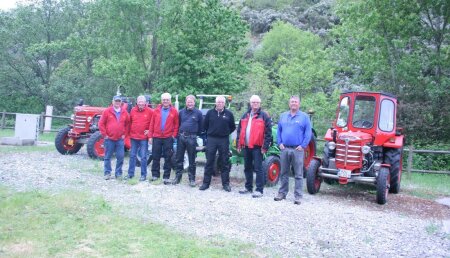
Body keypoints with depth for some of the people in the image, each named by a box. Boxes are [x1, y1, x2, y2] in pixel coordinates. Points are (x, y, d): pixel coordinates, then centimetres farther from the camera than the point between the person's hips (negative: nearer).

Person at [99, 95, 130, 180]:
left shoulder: (124, 112, 7)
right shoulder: (107, 111, -1)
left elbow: (127, 124, 15)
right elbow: (101, 124, -1)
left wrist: (124, 134, 7)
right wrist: (104, 135, -4)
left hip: (120, 139, 2)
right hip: (109, 139, -2)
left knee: (120, 157, 1)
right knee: (108, 157, 4)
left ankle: (118, 173, 12)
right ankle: (107, 173, 13)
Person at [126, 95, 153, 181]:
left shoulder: (150, 111, -4)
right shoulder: (133, 110, 6)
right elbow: (129, 122, 15)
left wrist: (150, 130, -3)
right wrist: (130, 132, 12)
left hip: (144, 138, -3)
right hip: (134, 137, 3)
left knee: (143, 157, 0)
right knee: (132, 155, 10)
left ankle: (143, 175, 8)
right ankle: (130, 173, 20)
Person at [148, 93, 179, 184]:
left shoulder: (174, 111, -1)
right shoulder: (156, 110, 3)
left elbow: (176, 125, 1)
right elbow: (152, 124, 4)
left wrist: (174, 135, -7)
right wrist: (150, 136, 1)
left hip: (168, 138, -2)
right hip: (156, 137, 2)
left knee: (168, 158, 3)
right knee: (155, 157, 10)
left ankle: (166, 177, 10)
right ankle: (155, 175, 22)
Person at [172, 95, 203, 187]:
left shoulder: (198, 113, 0)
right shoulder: (181, 112, 9)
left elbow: (201, 126, 7)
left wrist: (195, 134, 9)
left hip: (191, 138, -3)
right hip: (181, 137, 3)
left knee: (192, 160, 3)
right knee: (179, 158, 8)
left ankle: (192, 179, 11)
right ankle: (178, 176, 18)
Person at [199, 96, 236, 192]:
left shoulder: (228, 114, 2)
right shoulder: (210, 113, 4)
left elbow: (233, 127, 11)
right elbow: (205, 125, 13)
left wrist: (225, 133, 7)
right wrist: (210, 133, 12)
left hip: (224, 140, 0)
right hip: (211, 139, 0)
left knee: (225, 162, 5)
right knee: (209, 162, 5)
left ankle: (226, 184, 13)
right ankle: (206, 183, 13)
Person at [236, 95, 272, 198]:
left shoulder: (264, 116, -3)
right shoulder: (245, 115, 14)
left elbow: (268, 133, -8)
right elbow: (239, 130, 16)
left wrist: (265, 146, -13)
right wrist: (238, 144, 10)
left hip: (257, 147, -6)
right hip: (246, 147, 6)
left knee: (258, 169, -4)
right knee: (247, 168, 14)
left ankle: (259, 190, 1)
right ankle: (248, 187, 26)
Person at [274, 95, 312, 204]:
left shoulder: (304, 117, 2)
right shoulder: (283, 116, 13)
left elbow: (308, 133, -3)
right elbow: (279, 131, 14)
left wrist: (303, 146, -10)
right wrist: (280, 143, 2)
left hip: (297, 149, -3)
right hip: (285, 149, 4)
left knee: (298, 174, 0)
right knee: (284, 173, 11)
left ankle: (298, 196, 5)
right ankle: (282, 193, 21)